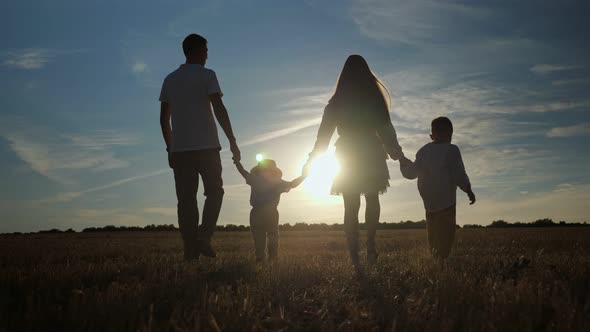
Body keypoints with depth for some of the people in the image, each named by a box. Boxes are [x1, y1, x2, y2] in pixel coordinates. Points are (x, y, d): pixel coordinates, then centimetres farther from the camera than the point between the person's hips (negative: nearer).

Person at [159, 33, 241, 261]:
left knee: (186, 199, 3)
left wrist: (170, 149, 19)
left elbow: (164, 119, 14)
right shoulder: (207, 75, 0)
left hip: (179, 149, 4)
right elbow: (219, 110, -10)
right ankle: (204, 236, -9)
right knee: (214, 192, 8)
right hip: (206, 147, -4)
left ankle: (190, 251, -1)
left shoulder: (170, 80, 15)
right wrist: (232, 141, -7)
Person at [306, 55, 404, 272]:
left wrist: (312, 159, 10)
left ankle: (355, 258, 1)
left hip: (347, 159, 0)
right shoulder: (374, 99, -2)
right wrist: (396, 152, 17)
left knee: (351, 209, 5)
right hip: (371, 158, 0)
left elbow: (324, 134, 1)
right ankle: (370, 242, 0)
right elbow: (386, 130, 3)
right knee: (372, 200, 19)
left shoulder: (337, 103, -2)